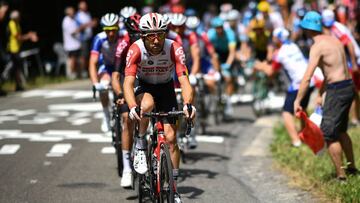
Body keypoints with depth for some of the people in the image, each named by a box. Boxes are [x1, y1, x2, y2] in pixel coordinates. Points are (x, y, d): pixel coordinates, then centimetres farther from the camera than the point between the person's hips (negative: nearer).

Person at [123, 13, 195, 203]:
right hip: (144, 88, -1)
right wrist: (132, 107, -53)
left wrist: (188, 104, -53)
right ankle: (140, 146, -14)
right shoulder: (135, 50, -28)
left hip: (166, 89, 1)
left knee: (171, 138, -8)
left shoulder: (174, 49, -28)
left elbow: (184, 80, -34)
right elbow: (128, 82, -35)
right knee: (147, 104, -38)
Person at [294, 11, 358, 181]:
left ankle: (341, 175, -1)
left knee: (329, 134, -2)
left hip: (337, 90, -9)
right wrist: (320, 94, 29)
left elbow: (307, 78, -19)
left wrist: (297, 101, -16)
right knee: (340, 130, 24)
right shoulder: (334, 40, 14)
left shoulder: (317, 47, -13)